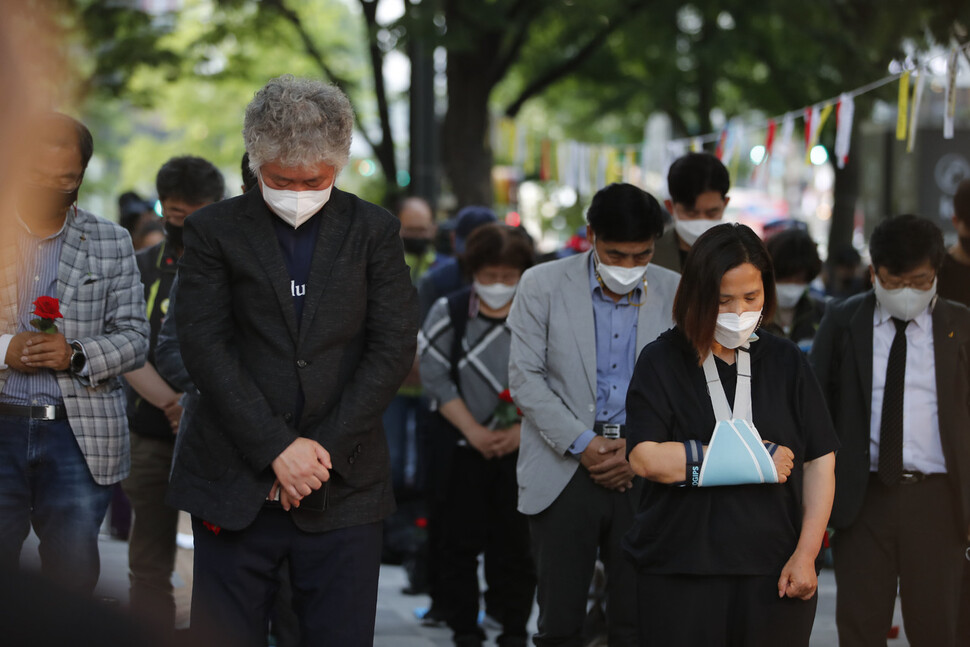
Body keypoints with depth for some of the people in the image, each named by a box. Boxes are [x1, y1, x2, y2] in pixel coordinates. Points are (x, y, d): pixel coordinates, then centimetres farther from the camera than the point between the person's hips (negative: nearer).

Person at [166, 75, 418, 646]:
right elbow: (205, 346, -4)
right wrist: (277, 448, -12)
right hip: (234, 485, -1)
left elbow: (395, 348, 2)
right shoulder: (214, 230, 4)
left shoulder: (374, 230, 8)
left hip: (343, 485, 1)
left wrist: (326, 448, -8)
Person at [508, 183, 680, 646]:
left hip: (644, 473, 1)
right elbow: (525, 377, -2)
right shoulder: (543, 286, 1)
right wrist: (583, 444, -10)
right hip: (563, 471, -1)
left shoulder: (674, 293, 4)